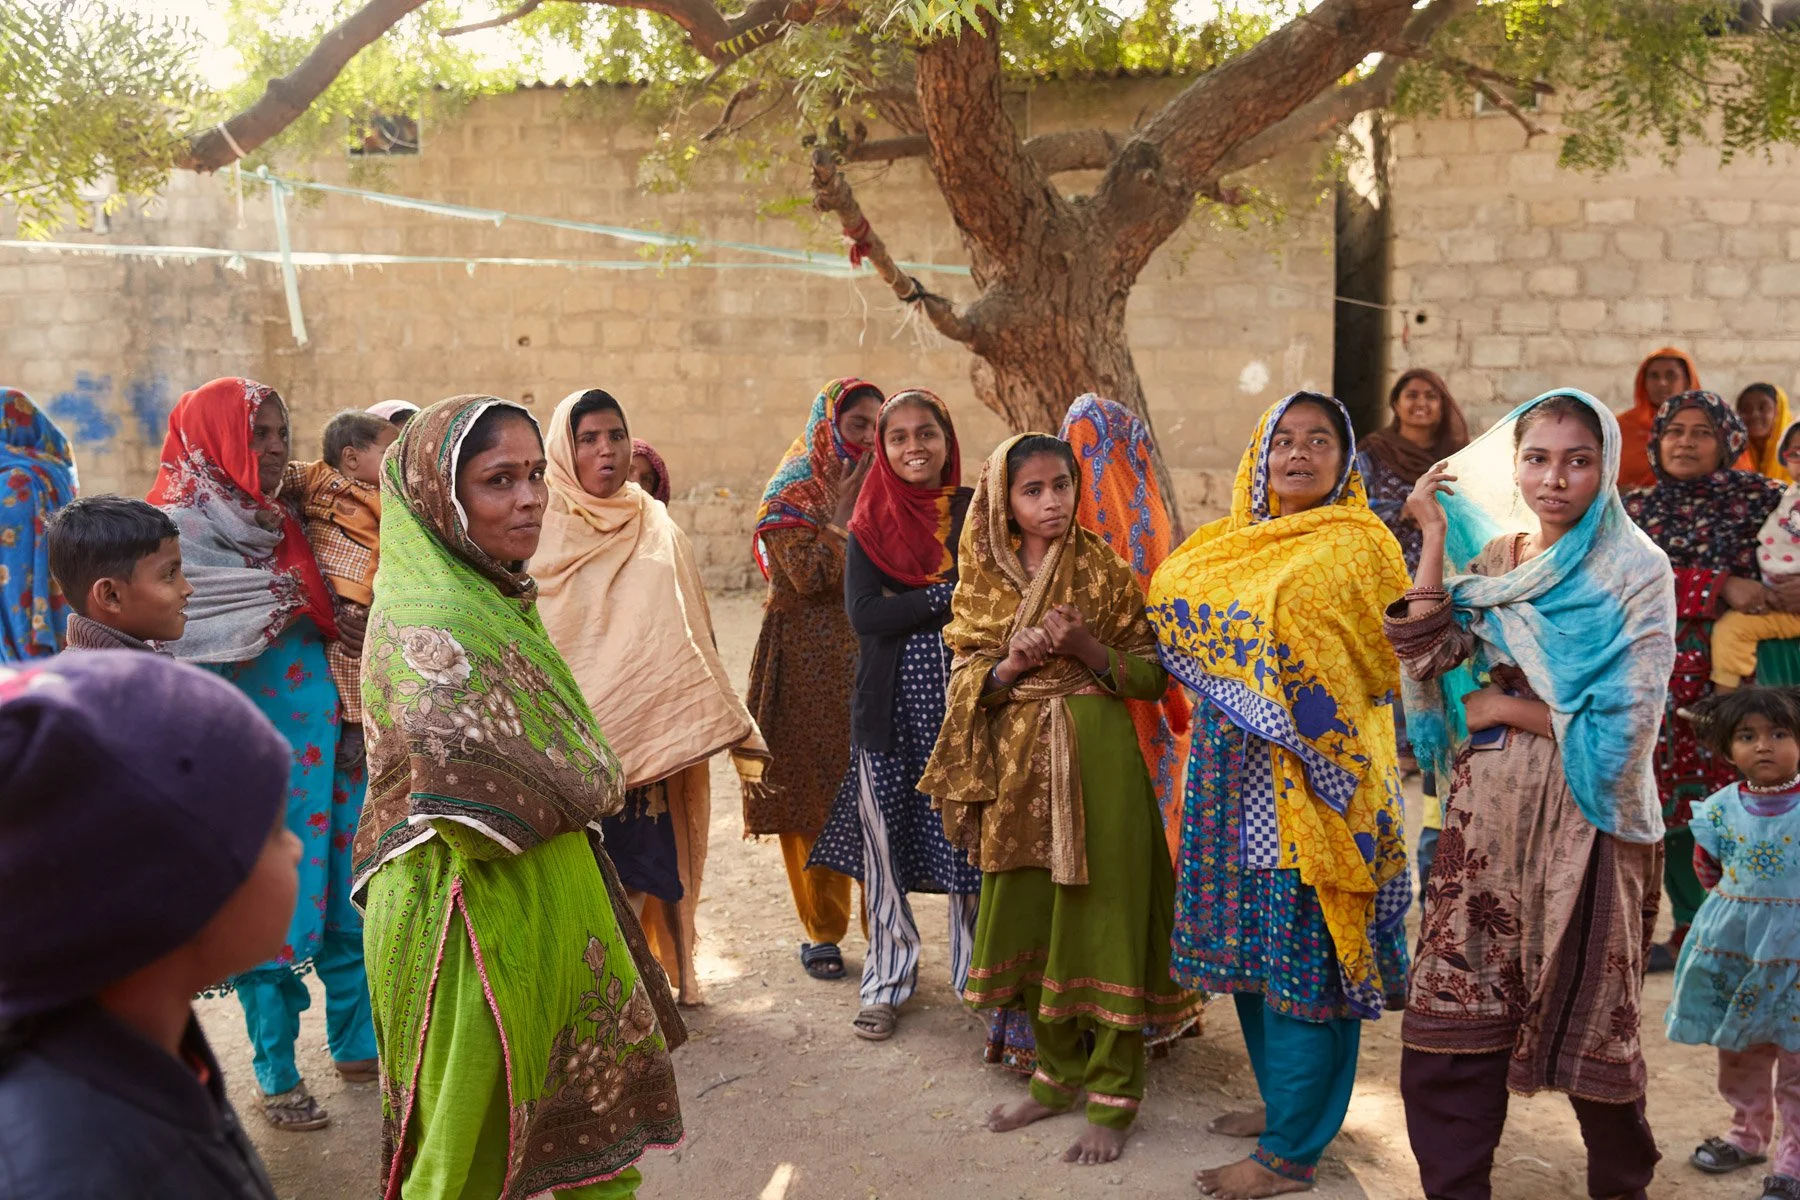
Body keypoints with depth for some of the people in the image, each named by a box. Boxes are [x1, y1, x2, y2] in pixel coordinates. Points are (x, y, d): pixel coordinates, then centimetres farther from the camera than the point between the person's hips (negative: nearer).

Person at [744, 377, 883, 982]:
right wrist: (843, 511, -9)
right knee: (812, 794, 3)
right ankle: (821, 930, 15)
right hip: (811, 665, -3)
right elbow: (811, 574, -15)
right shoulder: (793, 494, -1)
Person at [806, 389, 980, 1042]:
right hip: (889, 711, 1)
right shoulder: (869, 524, 3)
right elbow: (863, 614, -10)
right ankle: (888, 982, 23)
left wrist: (908, 608, -15)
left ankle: (977, 975, 20)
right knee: (885, 841, 8)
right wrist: (950, 597, -16)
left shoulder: (976, 512, 2)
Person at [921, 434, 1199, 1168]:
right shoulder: (986, 579, 7)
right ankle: (1058, 1073, 27)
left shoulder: (1104, 571, -1)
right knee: (1028, 918, 9)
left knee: (1103, 916, -1)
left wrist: (1086, 650, -17)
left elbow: (1152, 675, 0)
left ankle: (1113, 1098, 11)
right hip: (1016, 768, 4)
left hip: (1096, 760, -3)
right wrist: (1009, 666, -14)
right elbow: (963, 682, 6)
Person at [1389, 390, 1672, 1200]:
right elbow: (1423, 653, -8)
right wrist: (1434, 533, -7)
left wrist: (1503, 708, -10)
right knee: (1455, 1012, 4)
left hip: (1585, 820, -4)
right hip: (1487, 813, 4)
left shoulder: (1634, 570, -7)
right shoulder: (1490, 558, 7)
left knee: (1585, 1017, 10)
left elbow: (1626, 726, -15)